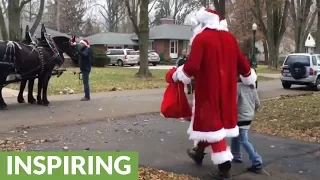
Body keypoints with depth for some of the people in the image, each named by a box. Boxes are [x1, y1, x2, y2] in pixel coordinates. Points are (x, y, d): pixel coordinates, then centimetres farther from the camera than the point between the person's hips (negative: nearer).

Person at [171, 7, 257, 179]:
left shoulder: (201, 38, -12)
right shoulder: (230, 38, 7)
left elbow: (192, 65, -19)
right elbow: (242, 62, 12)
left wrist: (178, 74, -1)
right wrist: (249, 78, 28)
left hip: (208, 88, -7)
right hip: (225, 88, 7)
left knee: (211, 123, 0)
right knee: (214, 120, 20)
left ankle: (224, 166, -1)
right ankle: (199, 152, 39)